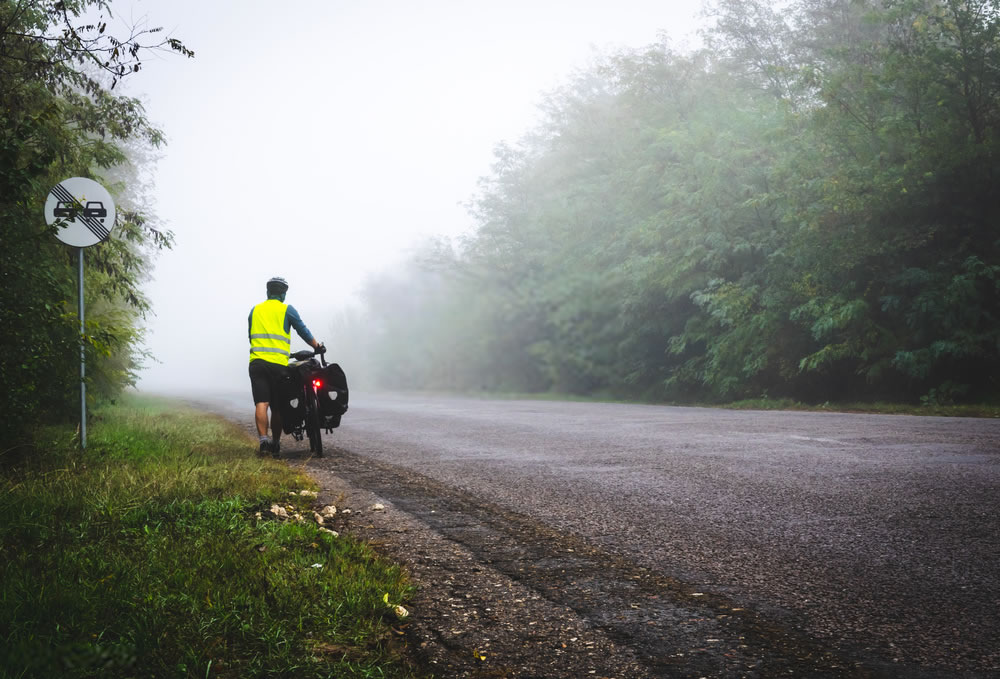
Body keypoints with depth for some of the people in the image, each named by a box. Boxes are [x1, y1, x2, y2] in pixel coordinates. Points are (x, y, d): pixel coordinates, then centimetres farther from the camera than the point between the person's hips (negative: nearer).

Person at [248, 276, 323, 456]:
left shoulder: (255, 310, 16)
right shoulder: (287, 310, 4)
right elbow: (303, 331, 6)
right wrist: (317, 346, 21)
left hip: (256, 362, 2)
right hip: (278, 363, -2)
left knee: (261, 403, -7)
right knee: (277, 406, 6)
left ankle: (263, 440, -23)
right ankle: (275, 443, 9)